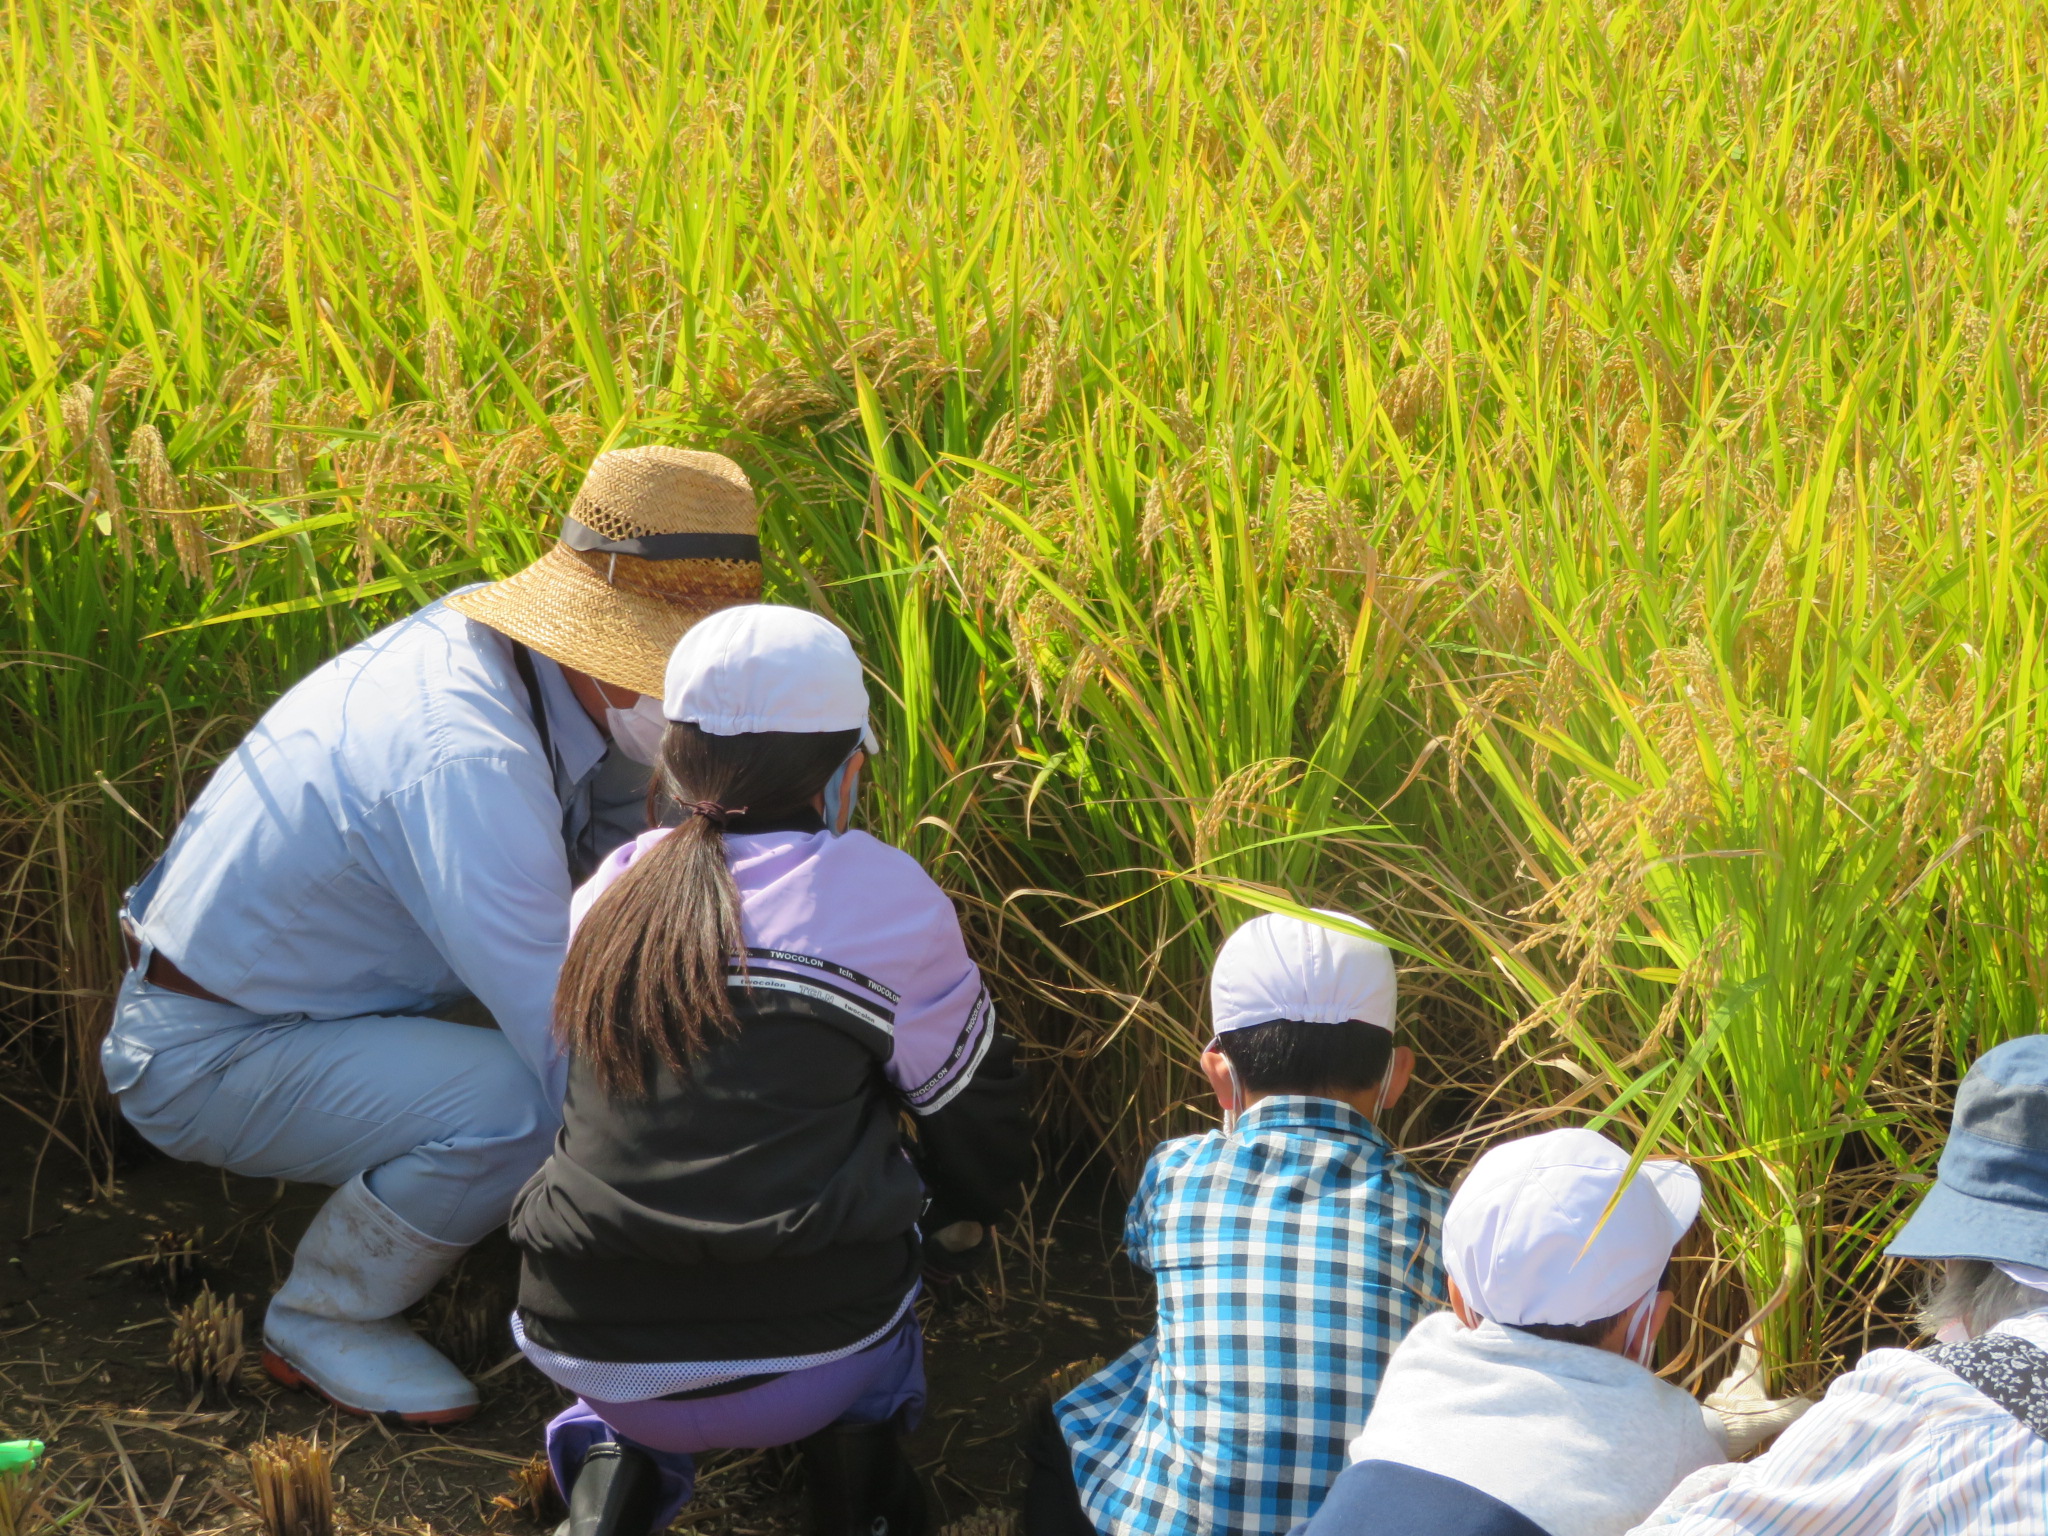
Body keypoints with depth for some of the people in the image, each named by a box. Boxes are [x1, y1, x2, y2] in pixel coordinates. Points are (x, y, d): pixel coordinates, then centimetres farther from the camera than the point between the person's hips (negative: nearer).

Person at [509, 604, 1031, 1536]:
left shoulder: (613, 893, 7)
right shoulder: (883, 898, -4)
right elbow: (970, 1103, 11)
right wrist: (964, 1223, 34)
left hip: (593, 1356, 2)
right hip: (803, 1369, -2)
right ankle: (853, 1453, 10)